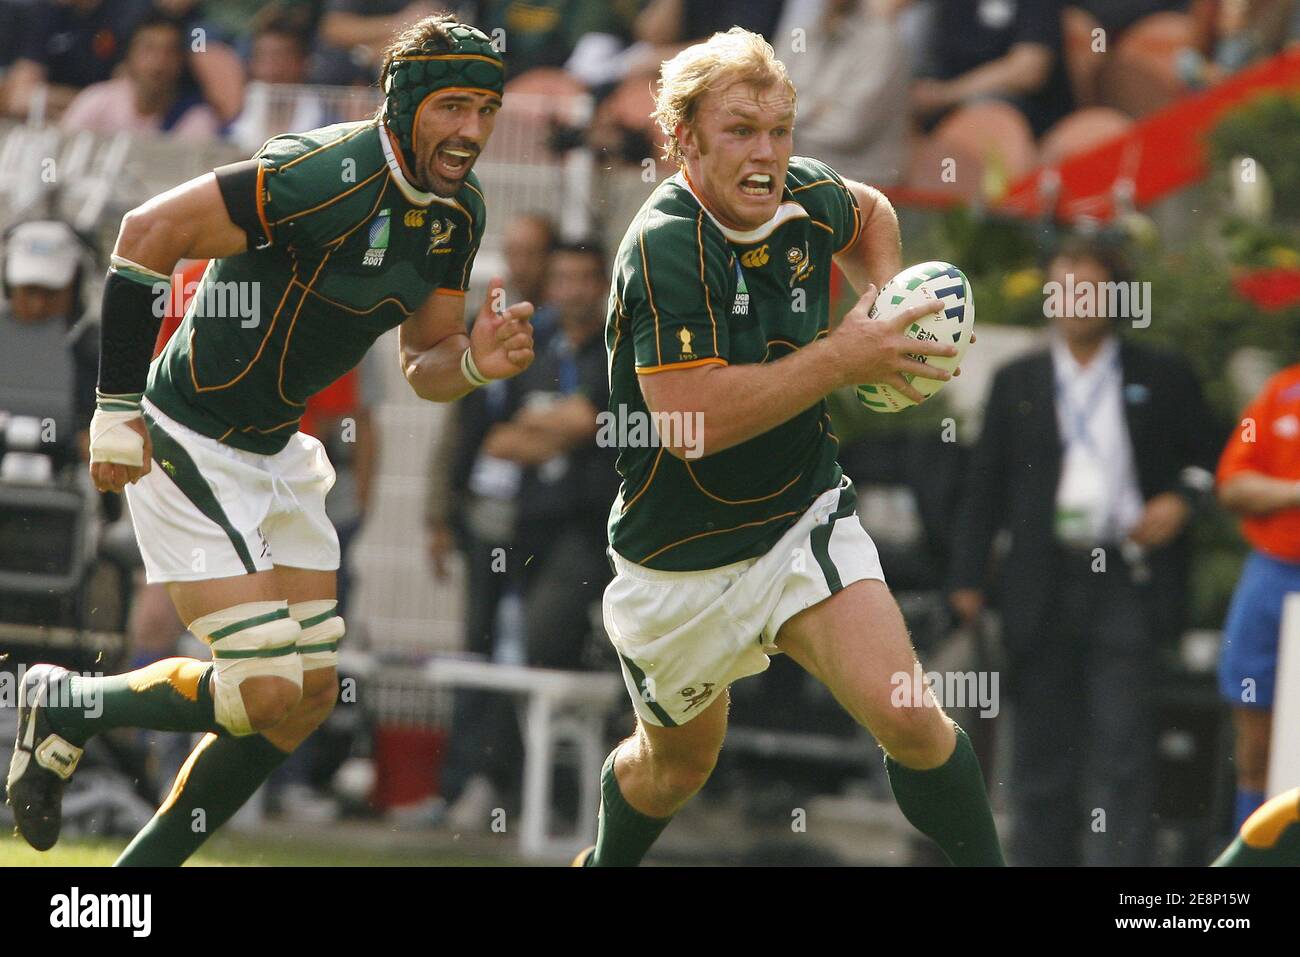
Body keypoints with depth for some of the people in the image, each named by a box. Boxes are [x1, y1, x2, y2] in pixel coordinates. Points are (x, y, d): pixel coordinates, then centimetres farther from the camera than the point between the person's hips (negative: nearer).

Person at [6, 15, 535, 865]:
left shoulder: (458, 211, 1)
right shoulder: (328, 175, -26)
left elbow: (423, 365, 11)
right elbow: (150, 233, -25)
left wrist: (475, 363, -14)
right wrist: (118, 407, -22)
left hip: (276, 451, 9)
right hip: (189, 446, -9)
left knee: (310, 696, 8)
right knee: (267, 693, -13)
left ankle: (141, 868, 22)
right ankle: (68, 708, 12)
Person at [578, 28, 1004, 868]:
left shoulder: (804, 197, -6)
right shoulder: (665, 247, -26)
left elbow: (869, 211, 21)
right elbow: (693, 419, -35)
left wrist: (886, 303, 1)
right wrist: (842, 358, -31)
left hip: (805, 521, 3)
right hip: (681, 562, -3)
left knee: (904, 714, -20)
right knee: (678, 765, 20)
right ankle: (606, 864, 52)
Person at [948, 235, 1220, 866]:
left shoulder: (1163, 380, 7)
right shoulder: (1016, 383, 12)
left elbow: (1206, 458, 14)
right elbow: (984, 486, 11)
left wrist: (1182, 500, -7)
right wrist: (967, 577, 4)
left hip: (1127, 586, -2)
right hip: (1044, 589, 2)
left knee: (1122, 743, -10)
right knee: (1042, 742, 5)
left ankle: (1117, 862, -12)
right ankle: (1042, 860, 12)